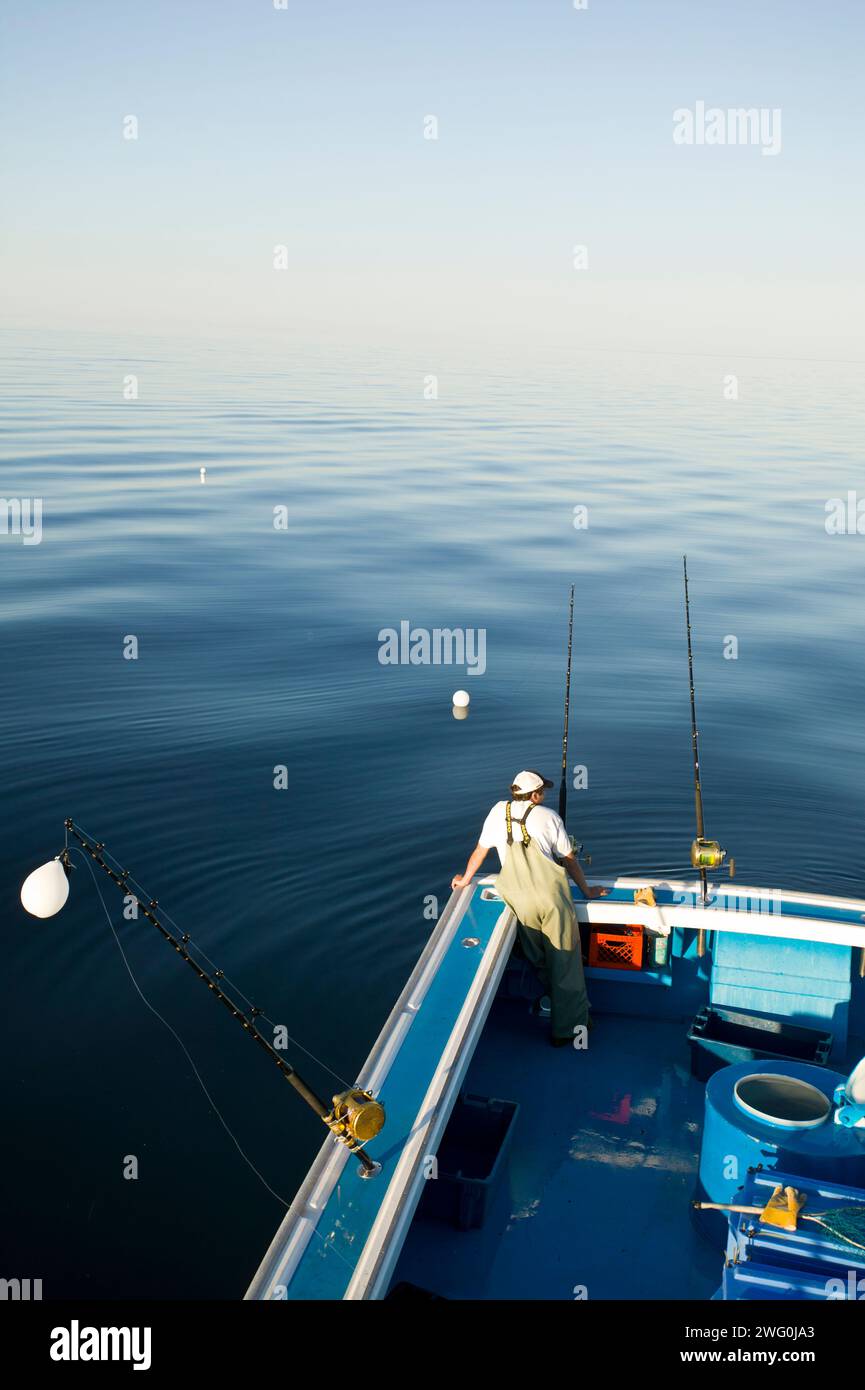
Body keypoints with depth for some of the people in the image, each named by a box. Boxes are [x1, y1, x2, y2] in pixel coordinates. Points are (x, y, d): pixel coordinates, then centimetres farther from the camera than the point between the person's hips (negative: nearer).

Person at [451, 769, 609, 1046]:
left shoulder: (499, 811, 12)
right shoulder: (549, 816, 5)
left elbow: (480, 850, 21)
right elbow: (569, 859, 11)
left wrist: (465, 879, 37)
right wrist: (586, 891, 24)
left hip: (519, 902, 3)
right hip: (552, 896, -3)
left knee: (538, 962, 20)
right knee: (565, 963, 7)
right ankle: (568, 1028, 12)